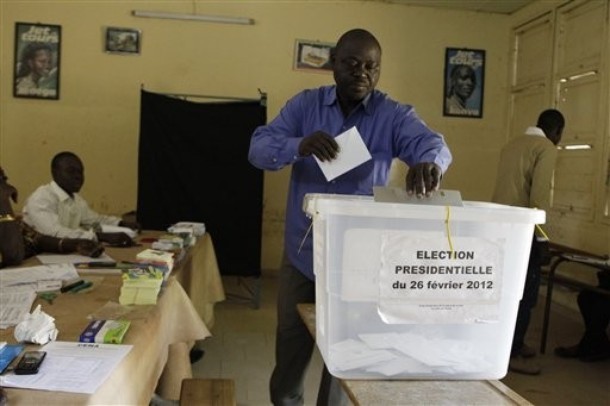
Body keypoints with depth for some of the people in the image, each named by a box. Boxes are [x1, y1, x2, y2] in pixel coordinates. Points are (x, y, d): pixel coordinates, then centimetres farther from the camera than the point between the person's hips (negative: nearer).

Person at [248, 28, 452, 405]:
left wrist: (428, 162, -46)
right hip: (302, 253, 2)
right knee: (290, 348, 15)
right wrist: (299, 146, -32)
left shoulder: (394, 114, -3)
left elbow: (434, 143, -20)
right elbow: (258, 148, -10)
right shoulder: (305, 104, 0)